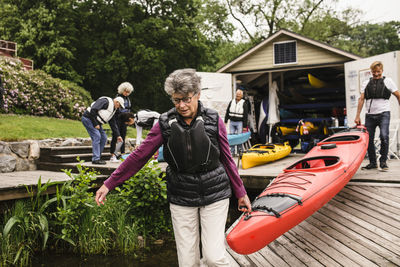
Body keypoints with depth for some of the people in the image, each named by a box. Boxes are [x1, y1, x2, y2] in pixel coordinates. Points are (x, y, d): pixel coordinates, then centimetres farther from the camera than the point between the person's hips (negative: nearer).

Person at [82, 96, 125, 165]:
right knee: (96, 136, -17)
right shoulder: (106, 101, -16)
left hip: (96, 122, 10)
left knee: (103, 138, 4)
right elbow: (93, 110, -26)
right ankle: (95, 159, -16)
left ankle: (97, 157, 11)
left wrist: (118, 135, 13)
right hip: (88, 118, -10)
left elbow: (113, 124, 17)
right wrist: (96, 124, -22)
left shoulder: (113, 110, 14)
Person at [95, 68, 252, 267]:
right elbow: (139, 156, 0)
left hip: (215, 195, -1)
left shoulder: (213, 120, -4)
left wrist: (241, 193, 11)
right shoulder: (165, 124, -4)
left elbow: (227, 159, 5)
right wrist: (109, 184, 0)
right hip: (181, 198, 1)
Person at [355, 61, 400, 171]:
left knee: (384, 136, -19)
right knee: (368, 139, 2)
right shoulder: (366, 83, 13)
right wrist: (357, 116, 3)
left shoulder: (388, 81, 6)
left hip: (384, 113, -3)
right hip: (370, 115, 3)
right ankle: (373, 162, 17)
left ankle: (383, 161, -3)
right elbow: (361, 99, 9)